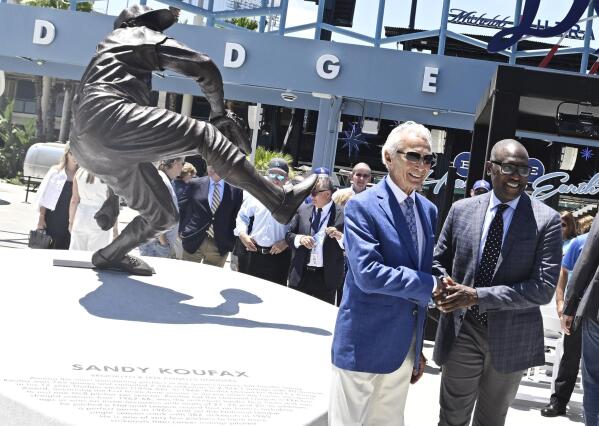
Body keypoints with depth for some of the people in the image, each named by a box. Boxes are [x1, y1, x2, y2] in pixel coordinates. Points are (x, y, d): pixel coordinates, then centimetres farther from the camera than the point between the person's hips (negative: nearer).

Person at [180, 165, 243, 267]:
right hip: (193, 243, 0)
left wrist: (232, 242, 1)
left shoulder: (235, 189, 1)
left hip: (220, 246, 0)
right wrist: (182, 232, 5)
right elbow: (184, 210, 9)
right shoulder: (195, 185, 3)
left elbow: (236, 217, 3)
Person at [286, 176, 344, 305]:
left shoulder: (342, 215, -4)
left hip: (326, 278, -3)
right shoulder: (303, 210, 7)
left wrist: (339, 236, -23)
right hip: (300, 275, 3)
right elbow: (288, 235, 10)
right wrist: (300, 239, -10)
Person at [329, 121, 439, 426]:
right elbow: (368, 274, -23)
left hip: (406, 345, 7)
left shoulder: (429, 210, 10)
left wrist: (418, 348, 17)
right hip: (365, 343, -7)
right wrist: (431, 286, -18)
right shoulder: (362, 206, -12)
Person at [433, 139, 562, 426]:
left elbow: (544, 288, -17)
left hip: (511, 336, -1)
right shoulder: (462, 210, -1)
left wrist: (478, 296, -23)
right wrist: (443, 285, -15)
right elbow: (439, 260, 9)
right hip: (461, 331, 1)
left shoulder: (546, 220, -10)